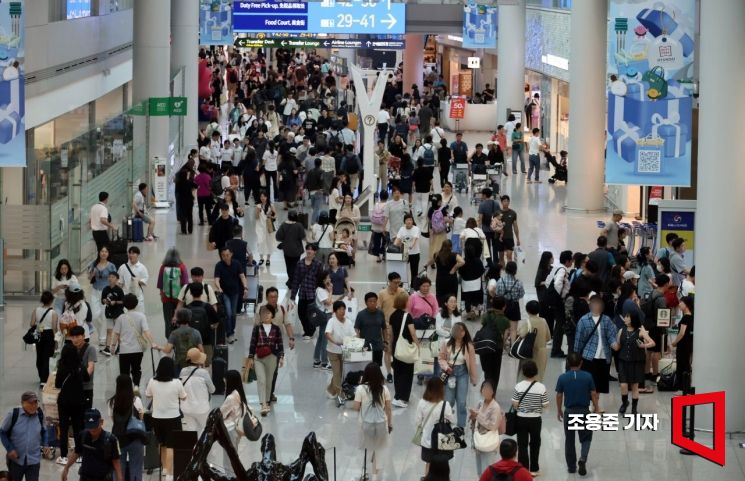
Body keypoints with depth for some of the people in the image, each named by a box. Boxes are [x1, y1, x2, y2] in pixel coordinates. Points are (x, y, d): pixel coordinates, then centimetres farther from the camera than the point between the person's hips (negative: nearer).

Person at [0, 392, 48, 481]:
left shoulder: (40, 415, -4)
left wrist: (45, 444, -2)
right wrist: (9, 449, -13)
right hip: (15, 459, -1)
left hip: (34, 460, 1)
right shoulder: (13, 414, -14)